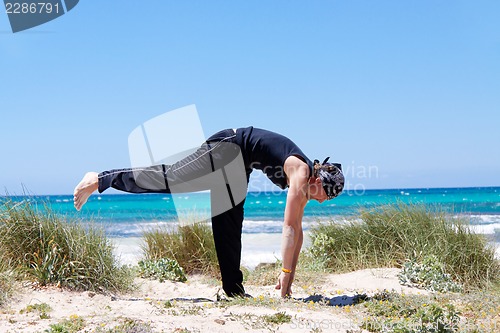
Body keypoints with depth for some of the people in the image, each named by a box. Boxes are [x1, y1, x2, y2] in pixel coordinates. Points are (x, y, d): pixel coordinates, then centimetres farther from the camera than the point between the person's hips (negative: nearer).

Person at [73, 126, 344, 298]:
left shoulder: (305, 181, 4)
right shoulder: (300, 172, -21)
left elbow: (297, 230, 9)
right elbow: (289, 226, -24)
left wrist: (289, 275, 9)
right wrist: (286, 271, -21)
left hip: (237, 163, 9)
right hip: (227, 148, -9)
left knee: (230, 225, 8)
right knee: (169, 178, -15)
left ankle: (233, 287, 10)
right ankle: (100, 180, -10)